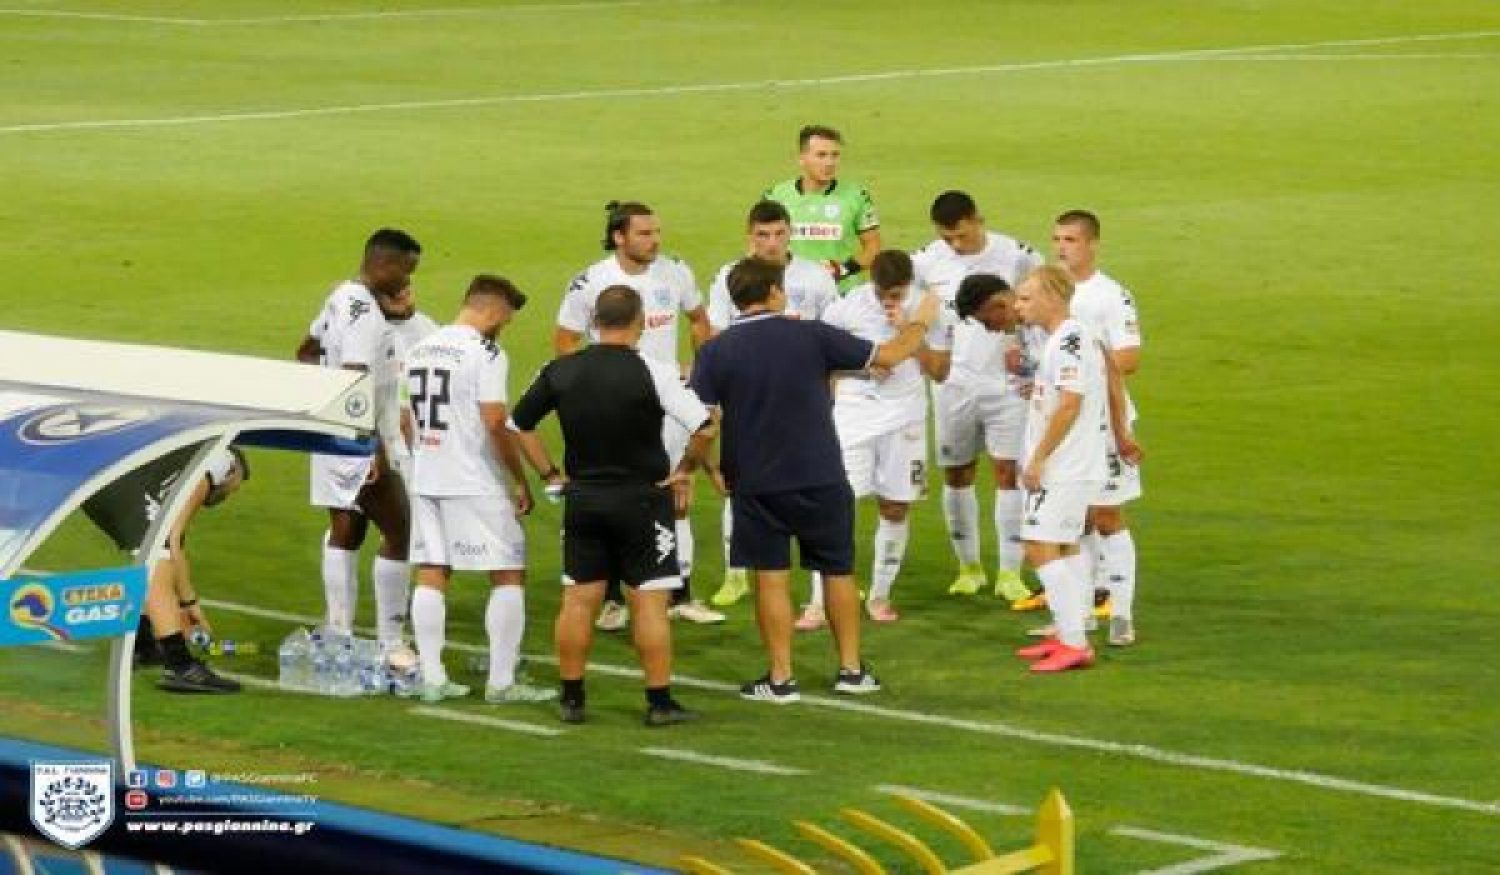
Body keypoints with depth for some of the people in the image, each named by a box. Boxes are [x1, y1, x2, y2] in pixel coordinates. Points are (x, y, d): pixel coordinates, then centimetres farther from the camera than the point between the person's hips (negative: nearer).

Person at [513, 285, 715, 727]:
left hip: (581, 498, 4)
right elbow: (704, 428, -19)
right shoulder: (652, 371, -14)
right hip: (642, 498, -4)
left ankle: (571, 698, 15)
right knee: (649, 602, 2)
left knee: (578, 599, 10)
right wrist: (684, 470, -3)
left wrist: (551, 473, 12)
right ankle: (659, 702, 5)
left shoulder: (560, 371, 0)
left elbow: (518, 424, 9)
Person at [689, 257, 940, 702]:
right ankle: (851, 669, 19)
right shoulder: (811, 336, -7)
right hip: (821, 478, 0)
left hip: (756, 485, 0)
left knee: (771, 578, 6)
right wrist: (920, 322, 17)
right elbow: (888, 356, -1)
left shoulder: (715, 353, -6)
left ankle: (780, 678, 6)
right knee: (838, 571, 14)